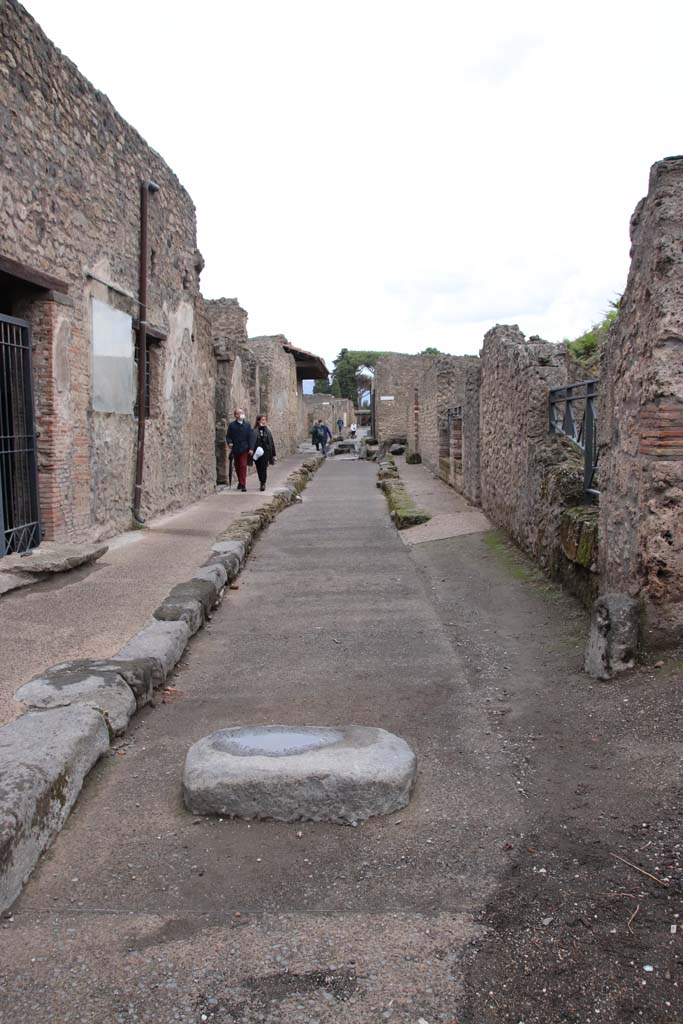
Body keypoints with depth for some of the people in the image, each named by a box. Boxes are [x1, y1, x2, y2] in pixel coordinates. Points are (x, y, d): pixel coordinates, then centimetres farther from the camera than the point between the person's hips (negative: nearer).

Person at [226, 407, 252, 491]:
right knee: (237, 466, 12)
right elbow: (228, 436, 3)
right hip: (235, 449, 1)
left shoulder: (247, 424, 2)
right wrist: (229, 442, -18)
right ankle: (240, 481, 29)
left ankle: (243, 484, -6)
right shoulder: (232, 424, 0)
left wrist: (251, 448, -7)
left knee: (243, 466, -7)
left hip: (244, 449, -1)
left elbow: (250, 437, 0)